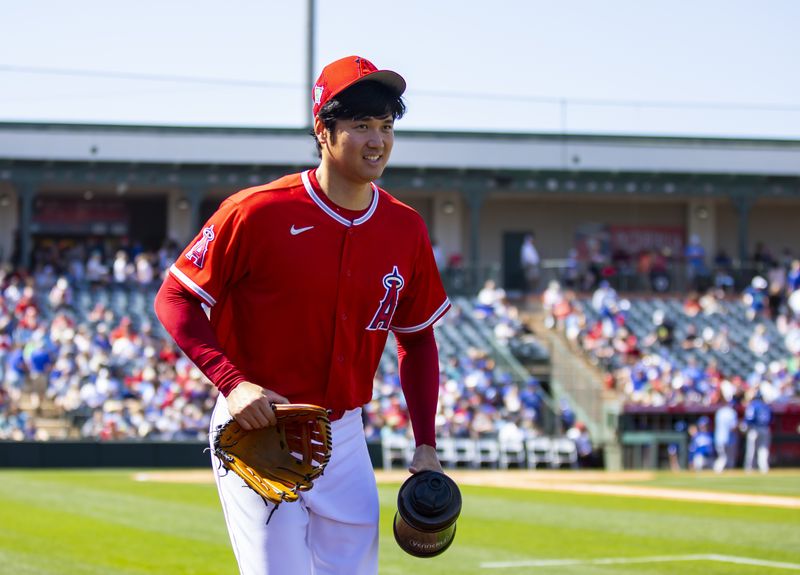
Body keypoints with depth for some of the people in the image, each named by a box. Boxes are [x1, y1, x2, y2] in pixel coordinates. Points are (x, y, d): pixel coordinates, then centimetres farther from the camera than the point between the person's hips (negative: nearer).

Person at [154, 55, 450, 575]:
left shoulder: (405, 229, 2)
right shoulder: (257, 212, -13)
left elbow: (418, 338, 14)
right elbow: (175, 300, -8)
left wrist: (425, 445, 6)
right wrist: (231, 382, -22)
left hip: (343, 436, 5)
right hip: (256, 430, -5)